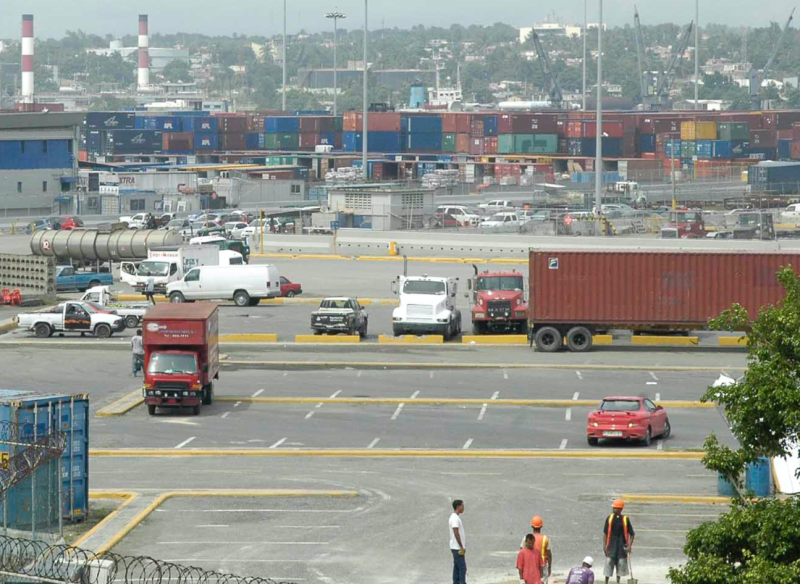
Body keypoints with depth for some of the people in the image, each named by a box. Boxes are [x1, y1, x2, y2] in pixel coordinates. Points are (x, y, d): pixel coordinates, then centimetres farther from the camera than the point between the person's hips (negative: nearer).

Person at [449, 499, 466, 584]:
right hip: (458, 548, -10)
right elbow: (456, 533, -22)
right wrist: (462, 547, -19)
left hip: (456, 548, 10)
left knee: (457, 567, 11)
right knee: (462, 567, -9)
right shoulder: (455, 519, -18)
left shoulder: (455, 517, 14)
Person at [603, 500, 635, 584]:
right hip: (611, 545, 0)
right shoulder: (610, 518, 0)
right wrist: (604, 546, -2)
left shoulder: (625, 519, -4)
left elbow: (631, 534, 1)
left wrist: (629, 546, -9)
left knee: (621, 564, 8)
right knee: (608, 563, -1)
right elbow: (605, 533, 4)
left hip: (622, 546, 0)